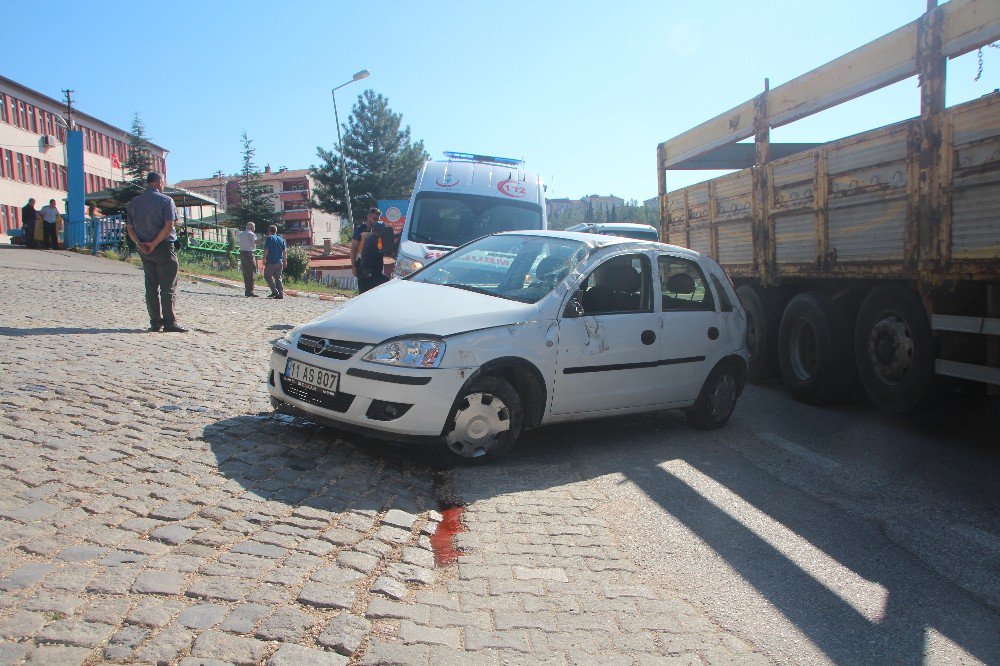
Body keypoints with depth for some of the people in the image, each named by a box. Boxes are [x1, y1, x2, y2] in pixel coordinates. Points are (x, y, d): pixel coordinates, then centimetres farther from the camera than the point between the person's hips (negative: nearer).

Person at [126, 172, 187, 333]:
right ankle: (169, 322, -5)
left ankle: (155, 322, 9)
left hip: (144, 249, 5)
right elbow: (169, 225, -16)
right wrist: (154, 243, -14)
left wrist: (140, 244, -4)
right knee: (168, 286, -2)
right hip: (164, 248, -5)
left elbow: (130, 228, 6)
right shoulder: (165, 200, -6)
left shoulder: (134, 202, 11)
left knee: (151, 286, 9)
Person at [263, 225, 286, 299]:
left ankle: (275, 291, -7)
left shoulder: (269, 238, -5)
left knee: (267, 276, 6)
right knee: (278, 278, 9)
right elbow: (284, 251, 10)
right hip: (280, 262, 6)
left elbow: (266, 250, -12)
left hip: (271, 262, -6)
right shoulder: (281, 239, 12)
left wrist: (264, 259, -5)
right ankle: (281, 294, 3)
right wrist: (285, 261, 13)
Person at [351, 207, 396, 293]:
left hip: (378, 266, 4)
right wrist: (353, 266, -7)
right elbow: (353, 249, -1)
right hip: (364, 267, -4)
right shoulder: (360, 230, 0)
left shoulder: (380, 230, 13)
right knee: (363, 291, -1)